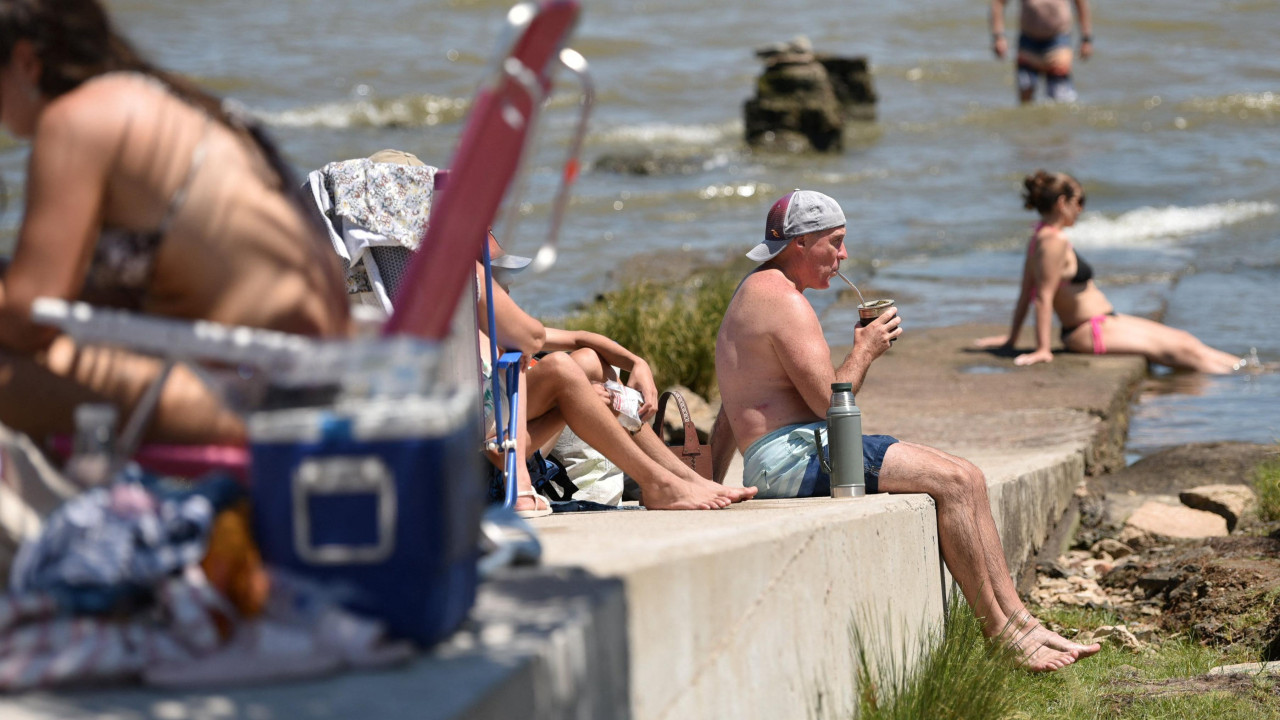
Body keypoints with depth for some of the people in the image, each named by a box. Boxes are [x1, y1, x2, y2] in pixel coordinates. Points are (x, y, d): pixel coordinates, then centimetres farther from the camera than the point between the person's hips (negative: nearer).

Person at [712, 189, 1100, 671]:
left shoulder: (756, 293, 24)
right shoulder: (785, 301, -12)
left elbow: (727, 419, 24)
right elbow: (828, 401, -19)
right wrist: (865, 350, -3)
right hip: (794, 454, -11)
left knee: (966, 479, 4)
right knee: (951, 482, -17)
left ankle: (1018, 622, 1)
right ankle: (1001, 633, -10)